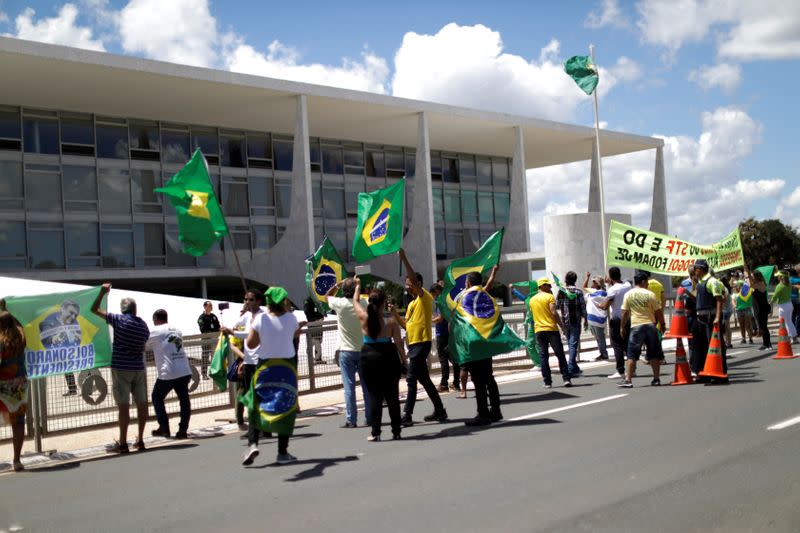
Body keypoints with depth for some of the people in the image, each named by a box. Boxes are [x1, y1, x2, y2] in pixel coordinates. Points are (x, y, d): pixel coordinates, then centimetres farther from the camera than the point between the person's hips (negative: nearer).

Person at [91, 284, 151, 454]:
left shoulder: (119, 320, -7)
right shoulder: (143, 325, 8)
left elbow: (94, 309, -1)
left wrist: (102, 292, 7)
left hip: (121, 368, -5)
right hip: (139, 368, 5)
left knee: (124, 405, -4)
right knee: (141, 403, 8)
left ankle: (122, 443, -1)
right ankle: (140, 440, 14)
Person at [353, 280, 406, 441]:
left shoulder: (364, 318, -6)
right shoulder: (391, 322, -9)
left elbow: (355, 300, 11)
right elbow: (399, 344, -7)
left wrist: (358, 285, 27)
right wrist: (404, 361, 4)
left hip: (369, 357, 1)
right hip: (388, 357, -1)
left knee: (374, 394, 7)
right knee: (392, 394, 9)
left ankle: (375, 432, 5)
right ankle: (396, 431, 13)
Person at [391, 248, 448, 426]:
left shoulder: (425, 298, -6)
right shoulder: (412, 304, 19)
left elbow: (415, 280, -21)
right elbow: (406, 325, 19)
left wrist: (404, 259, -22)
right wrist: (395, 313, 6)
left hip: (422, 343, -10)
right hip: (413, 343, 10)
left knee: (411, 378, -12)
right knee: (424, 379, 14)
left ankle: (407, 415, -12)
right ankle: (439, 411, 22)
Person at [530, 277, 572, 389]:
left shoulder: (532, 300, 14)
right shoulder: (549, 297, -6)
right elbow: (554, 313, -14)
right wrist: (561, 325, -8)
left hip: (538, 330, 5)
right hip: (551, 329, -5)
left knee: (544, 356, 5)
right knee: (560, 354, 2)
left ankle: (547, 382, 3)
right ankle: (566, 379, -1)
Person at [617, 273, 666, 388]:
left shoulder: (628, 294, 1)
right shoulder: (650, 294, 0)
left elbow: (624, 313, 1)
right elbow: (658, 312, 2)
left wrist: (622, 328, 9)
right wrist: (662, 325, 14)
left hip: (636, 326, 0)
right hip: (650, 325, 0)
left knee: (631, 355, 1)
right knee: (654, 355, 11)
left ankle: (627, 380, -7)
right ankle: (656, 379, 14)